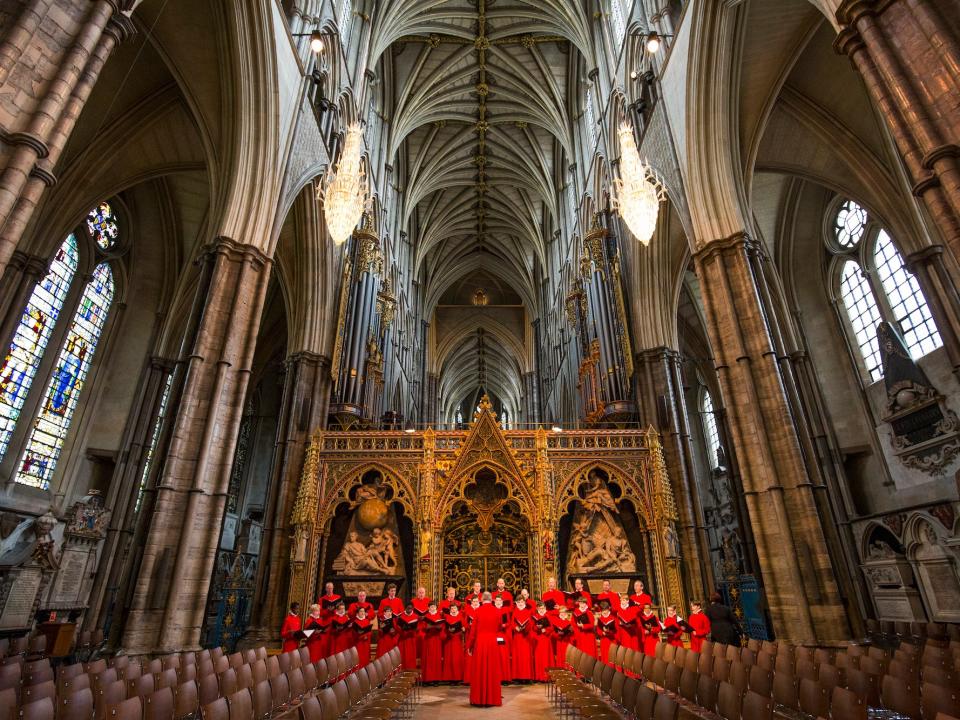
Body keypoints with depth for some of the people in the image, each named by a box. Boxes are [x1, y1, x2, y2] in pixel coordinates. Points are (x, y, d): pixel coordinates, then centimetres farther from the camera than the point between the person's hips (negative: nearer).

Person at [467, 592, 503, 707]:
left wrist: (470, 646, 4)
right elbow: (499, 628, 11)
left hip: (479, 644, -1)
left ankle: (478, 699, 15)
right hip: (493, 643, 1)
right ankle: (492, 699, 13)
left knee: (479, 671, 9)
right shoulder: (497, 611, -3)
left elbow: (473, 629, -4)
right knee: (492, 671, 10)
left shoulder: (478, 610, -6)